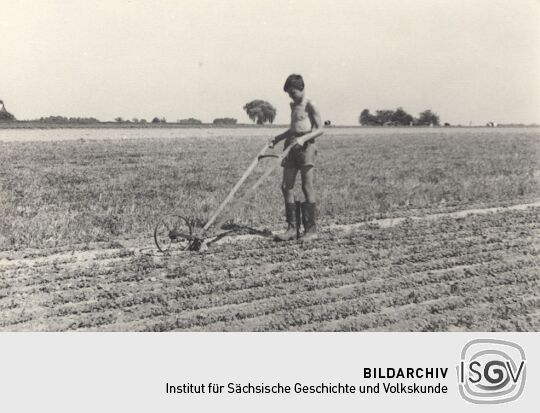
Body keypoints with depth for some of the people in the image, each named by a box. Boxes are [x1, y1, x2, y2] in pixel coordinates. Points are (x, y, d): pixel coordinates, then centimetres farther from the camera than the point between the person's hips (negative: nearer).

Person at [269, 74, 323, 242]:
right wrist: (277, 138, 24)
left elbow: (319, 128, -8)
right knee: (286, 186, 1)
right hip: (291, 146, 8)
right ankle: (291, 228, 7)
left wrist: (303, 138, -20)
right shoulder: (293, 105, 21)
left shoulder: (310, 105, -2)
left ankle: (311, 229, 0)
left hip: (306, 146, -8)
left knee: (307, 187, -6)